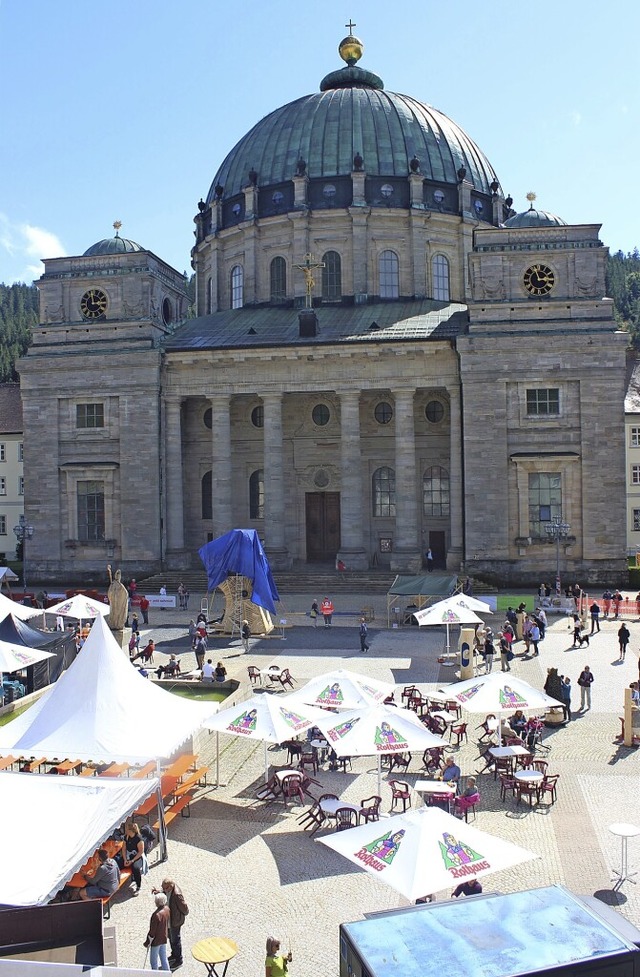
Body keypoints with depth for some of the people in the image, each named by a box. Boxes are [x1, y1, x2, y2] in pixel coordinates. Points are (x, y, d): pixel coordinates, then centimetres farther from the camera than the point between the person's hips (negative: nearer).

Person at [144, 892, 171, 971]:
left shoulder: (156, 915, -32)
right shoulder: (167, 909, -12)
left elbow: (152, 931, -22)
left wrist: (147, 942, -11)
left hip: (156, 940, -7)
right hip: (164, 938, 7)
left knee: (153, 960, 14)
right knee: (163, 956, 23)